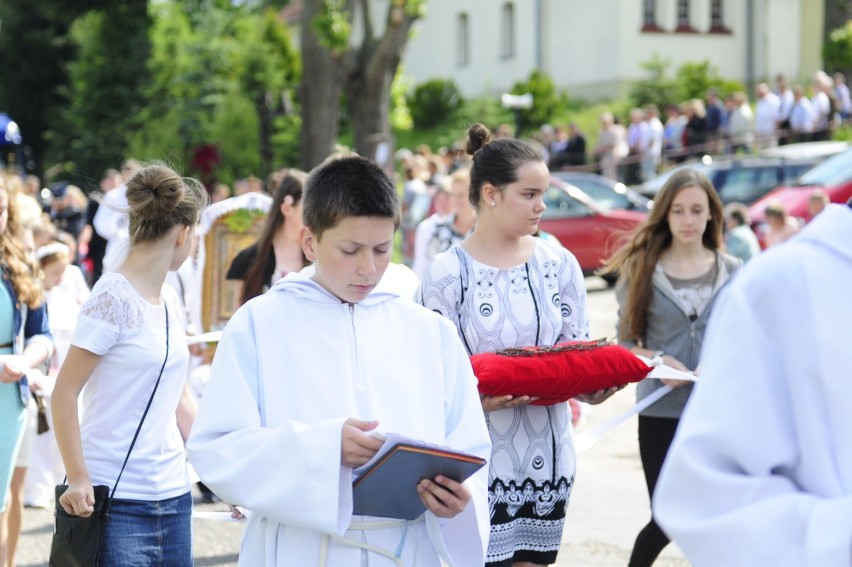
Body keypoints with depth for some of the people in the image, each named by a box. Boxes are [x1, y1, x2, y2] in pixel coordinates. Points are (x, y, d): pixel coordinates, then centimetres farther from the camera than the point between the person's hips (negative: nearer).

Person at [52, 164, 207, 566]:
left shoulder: (169, 301, 11)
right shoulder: (113, 298, -11)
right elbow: (64, 393, -12)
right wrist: (78, 479, -16)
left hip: (172, 494, 8)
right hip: (117, 499, -7)